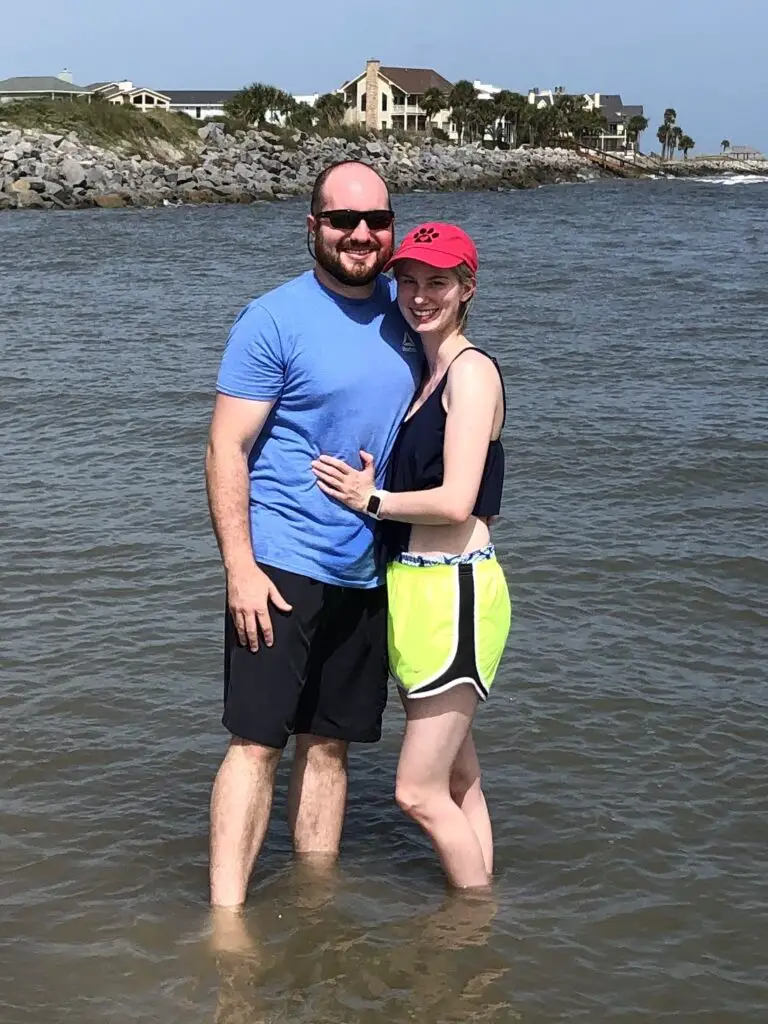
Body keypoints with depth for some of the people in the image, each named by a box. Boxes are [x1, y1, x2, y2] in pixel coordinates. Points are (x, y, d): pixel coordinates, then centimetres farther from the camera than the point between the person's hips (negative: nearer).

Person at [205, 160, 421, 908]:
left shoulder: (403, 314, 8)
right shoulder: (274, 320, -9)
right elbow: (226, 448, -11)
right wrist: (239, 568, -17)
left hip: (368, 572, 5)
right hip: (281, 565, -5)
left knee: (328, 744, 13)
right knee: (256, 742, -7)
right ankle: (225, 917, -3)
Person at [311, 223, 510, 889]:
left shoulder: (472, 370, -12)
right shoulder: (424, 372, 16)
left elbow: (456, 501, -19)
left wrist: (371, 500, -9)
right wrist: (367, 489, 5)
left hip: (456, 592, -9)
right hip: (418, 589, 9)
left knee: (419, 792, -5)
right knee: (458, 781, 15)